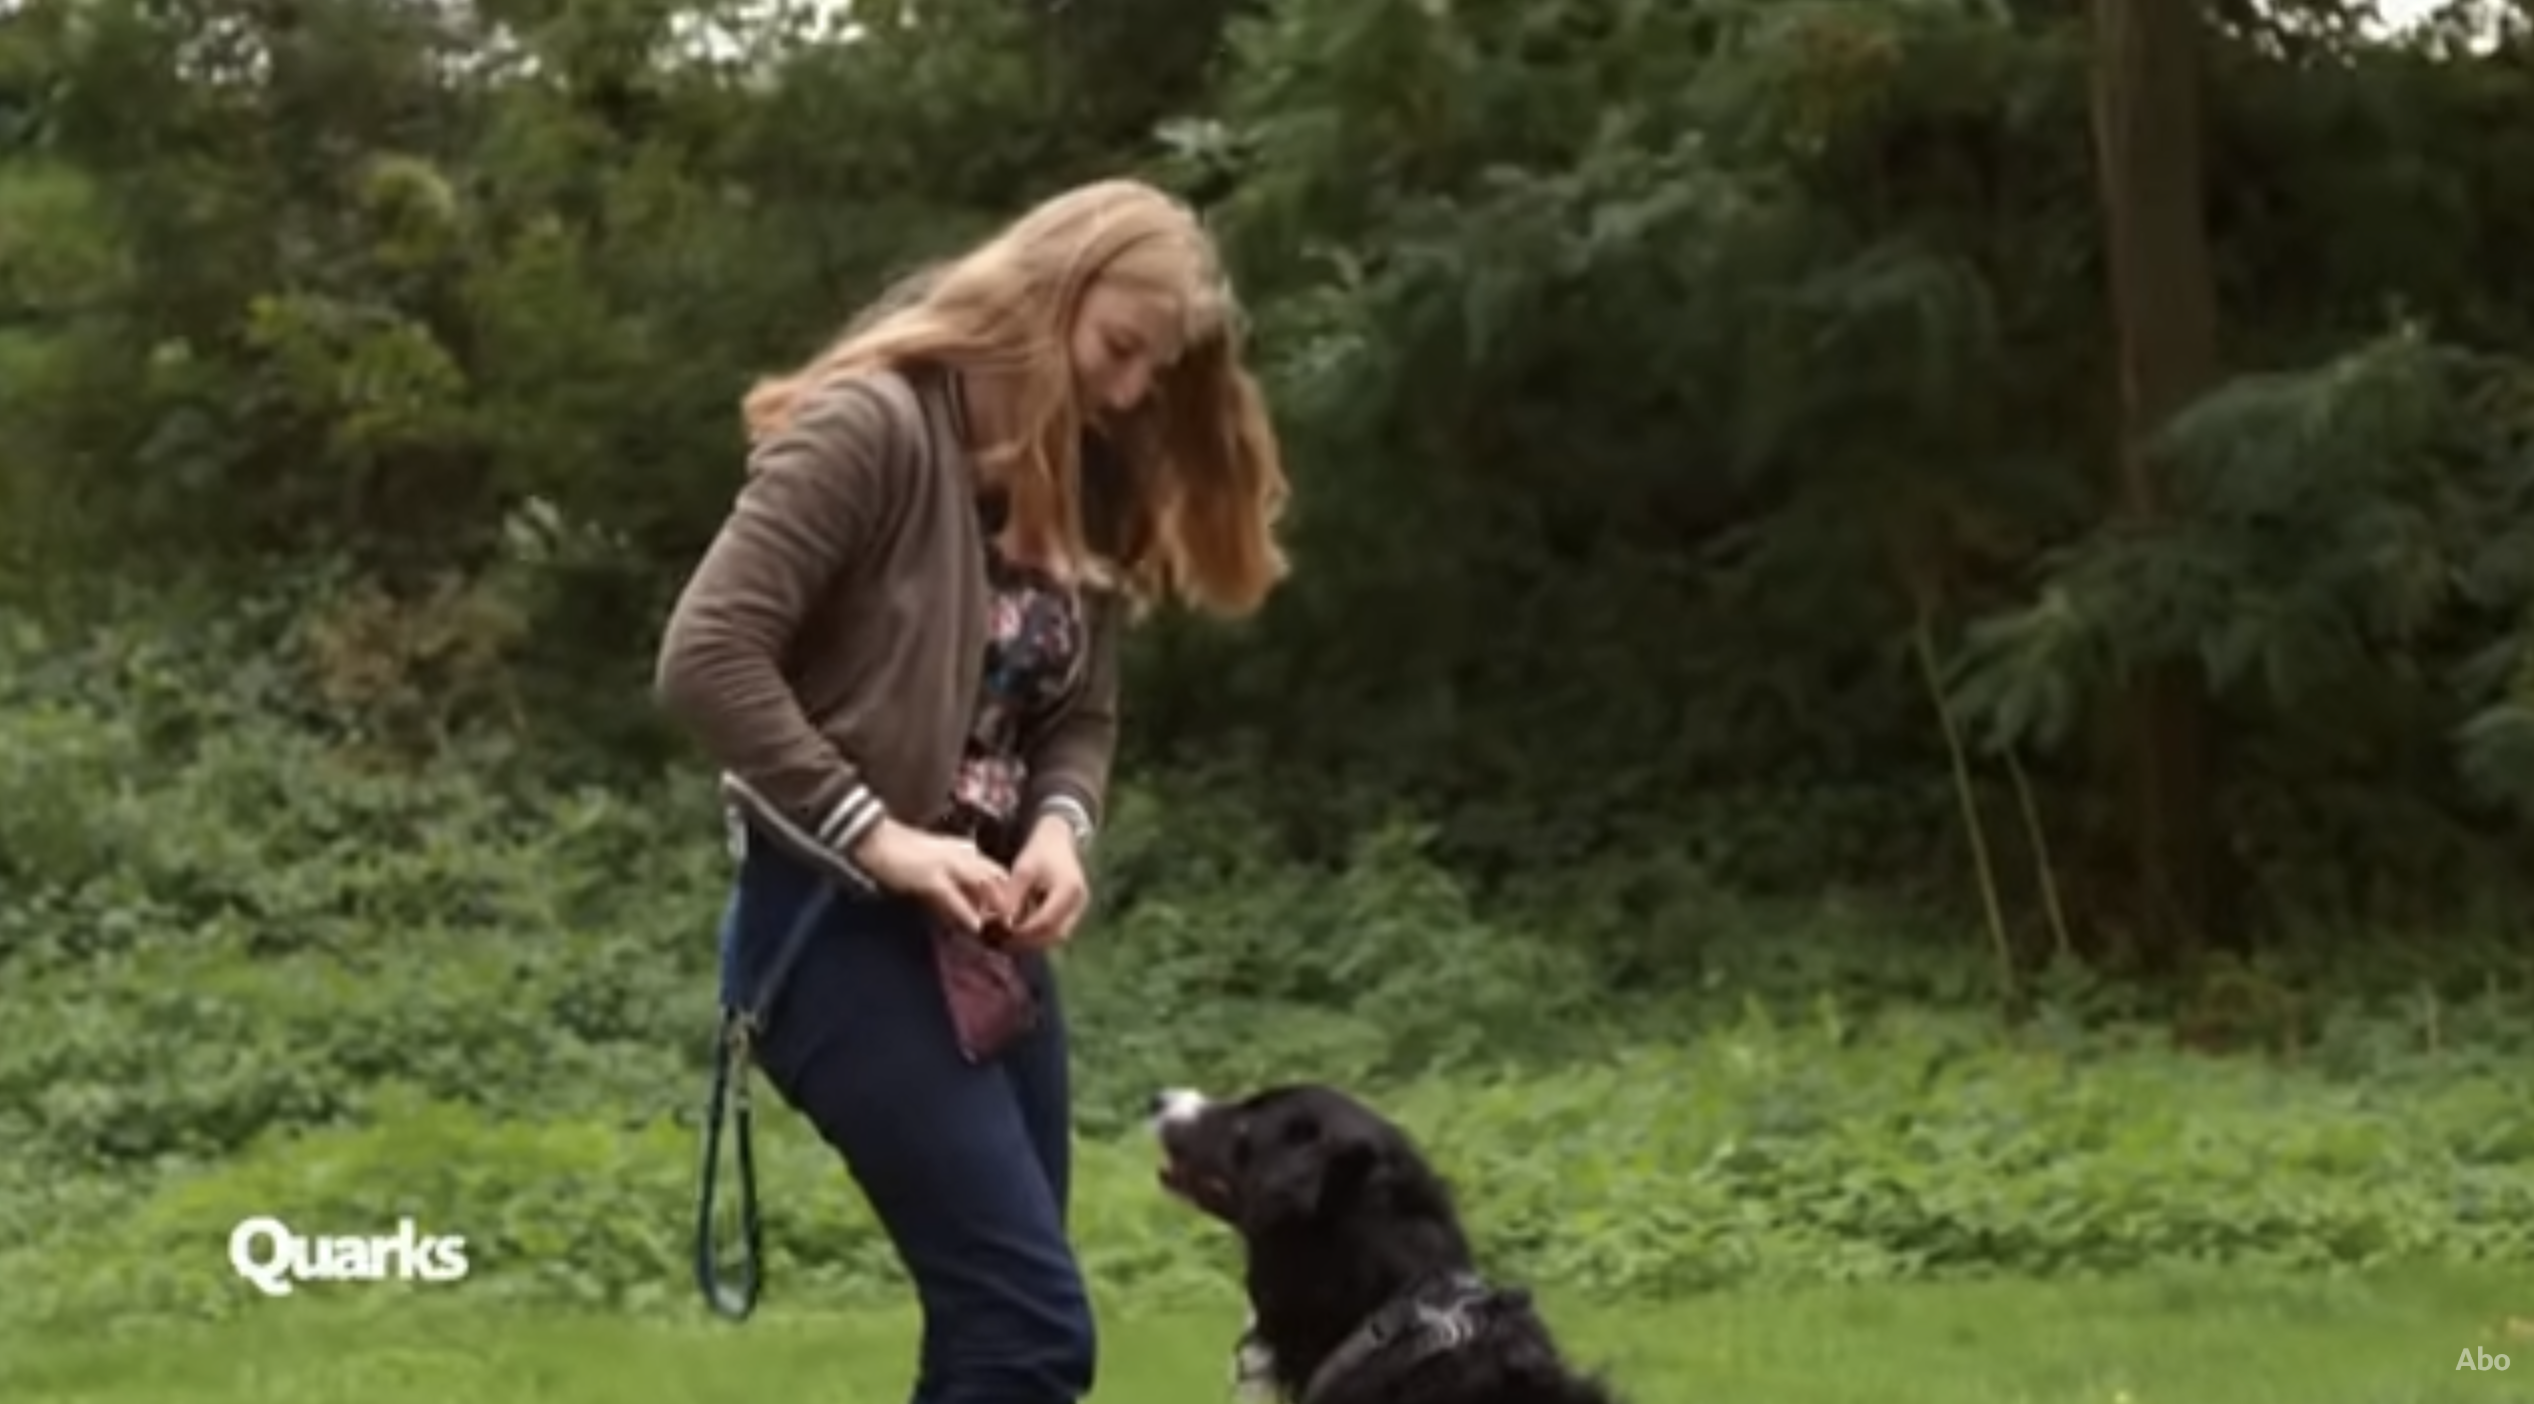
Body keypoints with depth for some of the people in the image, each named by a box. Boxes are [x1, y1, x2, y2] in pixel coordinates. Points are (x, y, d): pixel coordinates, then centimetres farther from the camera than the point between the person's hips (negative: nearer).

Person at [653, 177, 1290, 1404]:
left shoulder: (1087, 488, 13)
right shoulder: (874, 425, -14)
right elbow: (705, 659, -21)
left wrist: (1060, 825, -7)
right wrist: (879, 838, -22)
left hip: (986, 937, 9)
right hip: (842, 926, -9)